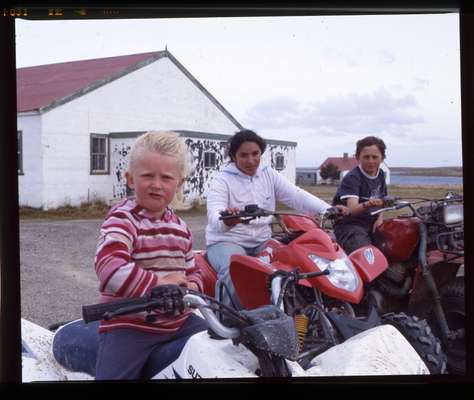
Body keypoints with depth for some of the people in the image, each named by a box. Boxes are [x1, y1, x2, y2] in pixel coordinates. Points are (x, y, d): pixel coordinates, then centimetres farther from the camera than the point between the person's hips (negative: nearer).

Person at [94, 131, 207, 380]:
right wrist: (157, 284, -30)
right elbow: (108, 267, -30)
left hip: (177, 320, 7)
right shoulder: (122, 219, -14)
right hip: (128, 326, -6)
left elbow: (192, 270, 19)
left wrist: (192, 287, -3)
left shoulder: (179, 227, 9)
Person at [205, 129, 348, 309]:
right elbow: (214, 215, -22)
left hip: (262, 241, 5)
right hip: (226, 242, -4)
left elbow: (297, 196, -1)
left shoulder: (269, 175, 9)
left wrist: (329, 210, -17)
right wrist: (226, 221, -48)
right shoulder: (222, 180, -6)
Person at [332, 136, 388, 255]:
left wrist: (379, 219, 1)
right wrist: (367, 205, -49)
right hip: (349, 225, -7)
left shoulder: (380, 175, 9)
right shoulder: (352, 178, -14)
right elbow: (352, 209, -27)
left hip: (371, 224, 8)